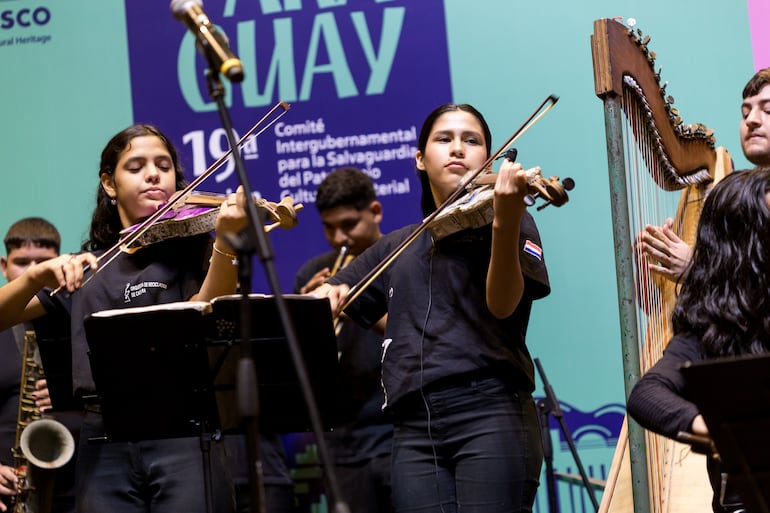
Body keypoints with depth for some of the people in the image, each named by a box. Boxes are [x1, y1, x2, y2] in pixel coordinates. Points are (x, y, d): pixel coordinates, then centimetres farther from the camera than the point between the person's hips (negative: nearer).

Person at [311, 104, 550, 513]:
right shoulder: (396, 247, 22)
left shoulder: (509, 218, 7)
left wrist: (505, 222, -28)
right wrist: (328, 294, 0)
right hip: (414, 427, 4)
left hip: (490, 414, -4)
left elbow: (502, 306, -11)